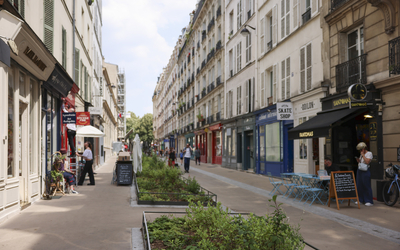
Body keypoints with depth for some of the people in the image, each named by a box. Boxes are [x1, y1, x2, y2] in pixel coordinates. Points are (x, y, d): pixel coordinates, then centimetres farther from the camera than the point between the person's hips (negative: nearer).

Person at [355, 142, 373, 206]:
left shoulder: (369, 153, -6)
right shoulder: (361, 154, 17)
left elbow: (367, 162, -20)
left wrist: (363, 155, -14)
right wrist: (358, 160, 3)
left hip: (365, 171, -8)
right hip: (359, 170, 8)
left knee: (366, 186, -7)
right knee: (359, 186, 8)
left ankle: (369, 201, -3)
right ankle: (361, 200, 16)